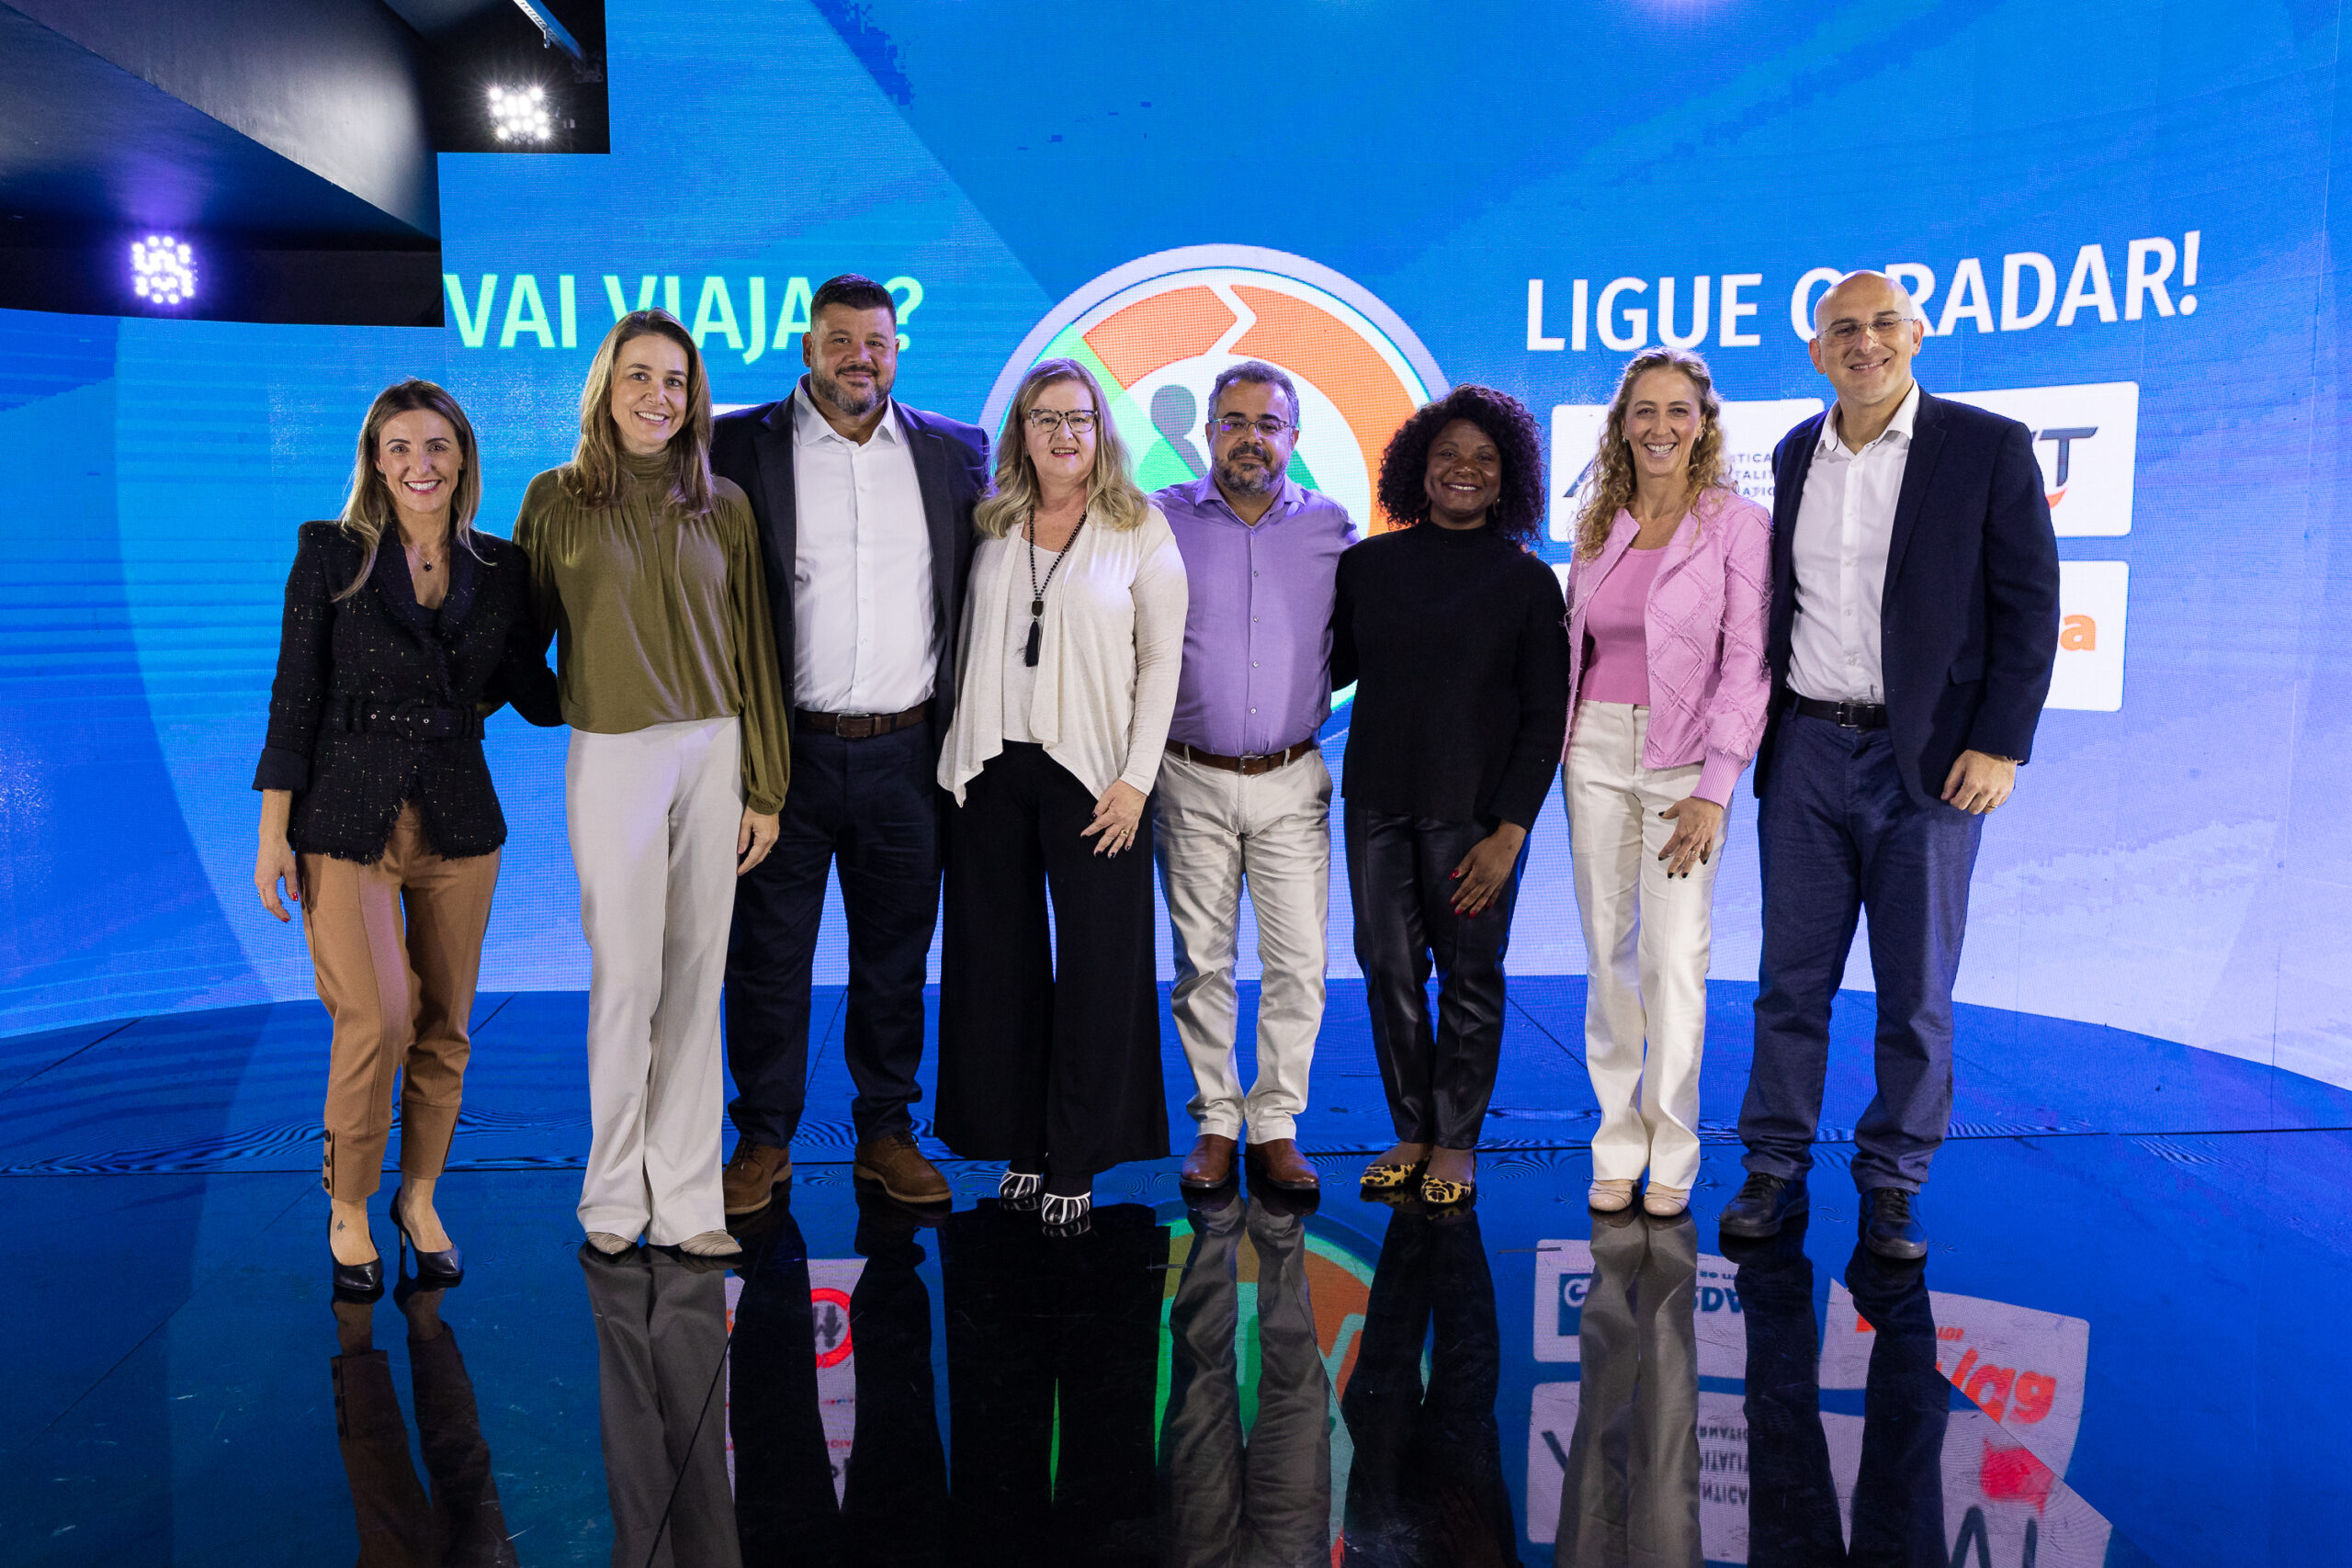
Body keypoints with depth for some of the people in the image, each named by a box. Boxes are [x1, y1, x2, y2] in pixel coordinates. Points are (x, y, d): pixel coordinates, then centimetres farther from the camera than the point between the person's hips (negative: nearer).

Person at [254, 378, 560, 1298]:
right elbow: (295, 696, -3)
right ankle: (348, 1209, 12)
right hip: (348, 816, -3)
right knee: (377, 1020, -11)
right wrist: (273, 832, -5)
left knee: (445, 1025, 8)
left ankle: (419, 1197, 27)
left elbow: (537, 695, 9)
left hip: (458, 820, 3)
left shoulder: (499, 568, 5)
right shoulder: (332, 555, -1)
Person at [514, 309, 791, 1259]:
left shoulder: (722, 506, 8)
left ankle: (685, 1201, 14)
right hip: (612, 756, -2)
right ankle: (613, 1199, 14)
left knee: (696, 979, 5)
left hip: (714, 753, 2)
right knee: (626, 978, -2)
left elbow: (752, 645, 9)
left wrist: (763, 786, 6)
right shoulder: (557, 500, 3)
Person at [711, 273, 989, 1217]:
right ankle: (763, 1141, 23)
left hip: (906, 754, 2)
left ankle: (887, 1135, 26)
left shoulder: (954, 452, 8)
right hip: (786, 750, -1)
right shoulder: (741, 445, 1)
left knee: (896, 956, 11)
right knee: (767, 955, 7)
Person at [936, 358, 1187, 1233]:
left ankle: (1076, 1167, 10)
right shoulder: (992, 530, 10)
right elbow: (967, 647, 14)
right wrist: (958, 760, 5)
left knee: (1096, 966, 0)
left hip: (1090, 770, -3)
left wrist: (1135, 780, -10)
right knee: (998, 962, 8)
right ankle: (1021, 1145, 21)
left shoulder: (1140, 531, 0)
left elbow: (1161, 664, -3)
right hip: (993, 768, 4)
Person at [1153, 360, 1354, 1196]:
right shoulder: (1162, 521, 1)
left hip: (1291, 781, 1)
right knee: (1201, 959, 6)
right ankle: (1216, 1122, 19)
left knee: (1298, 960, 0)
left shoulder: (1332, 527, 5)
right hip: (1191, 780, 0)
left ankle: (1277, 1126, 14)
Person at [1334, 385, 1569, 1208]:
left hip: (1475, 807, -2)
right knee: (1389, 970, 6)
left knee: (1469, 976, 5)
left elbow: (1545, 716, -2)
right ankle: (1411, 1132, 22)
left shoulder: (1527, 580, 0)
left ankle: (1456, 1141, 21)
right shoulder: (1367, 564, 6)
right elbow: (1332, 666, 18)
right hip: (1377, 800, 2)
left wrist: (1510, 831, -9)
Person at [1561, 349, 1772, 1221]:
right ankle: (1617, 1146, 15)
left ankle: (1671, 1156, 7)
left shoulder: (1738, 525, -3)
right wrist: (1555, 742, 8)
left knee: (1675, 955, -7)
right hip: (1595, 748, 4)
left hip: (1683, 756, -4)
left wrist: (1713, 790, -13)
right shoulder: (1597, 527, 11)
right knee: (1608, 950, 6)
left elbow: (1747, 663, -7)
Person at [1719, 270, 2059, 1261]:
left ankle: (1893, 1187, 18)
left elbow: (2030, 606, -5)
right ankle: (1775, 1170, 18)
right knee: (1792, 981, 8)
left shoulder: (1988, 447, -3)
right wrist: (1760, 719, 9)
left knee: (1916, 992, 5)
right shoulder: (1796, 454, 11)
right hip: (1805, 748, 3)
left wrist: (1999, 745, -11)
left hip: (1928, 761, -3)